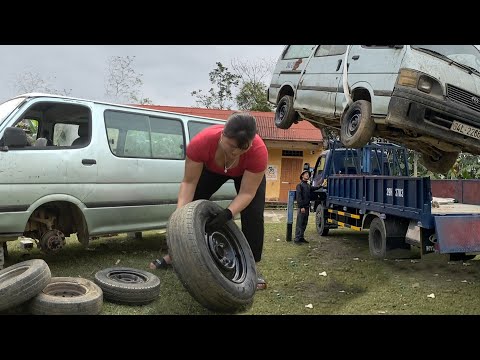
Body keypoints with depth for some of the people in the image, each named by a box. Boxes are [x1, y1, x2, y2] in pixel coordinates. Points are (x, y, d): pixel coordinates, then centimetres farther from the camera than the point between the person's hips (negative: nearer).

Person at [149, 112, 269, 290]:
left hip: (248, 173, -1)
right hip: (212, 168, 1)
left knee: (253, 214, -15)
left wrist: (227, 213, -48)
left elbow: (247, 193, -33)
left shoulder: (259, 151, -41)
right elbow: (189, 182, -30)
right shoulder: (201, 142, -40)